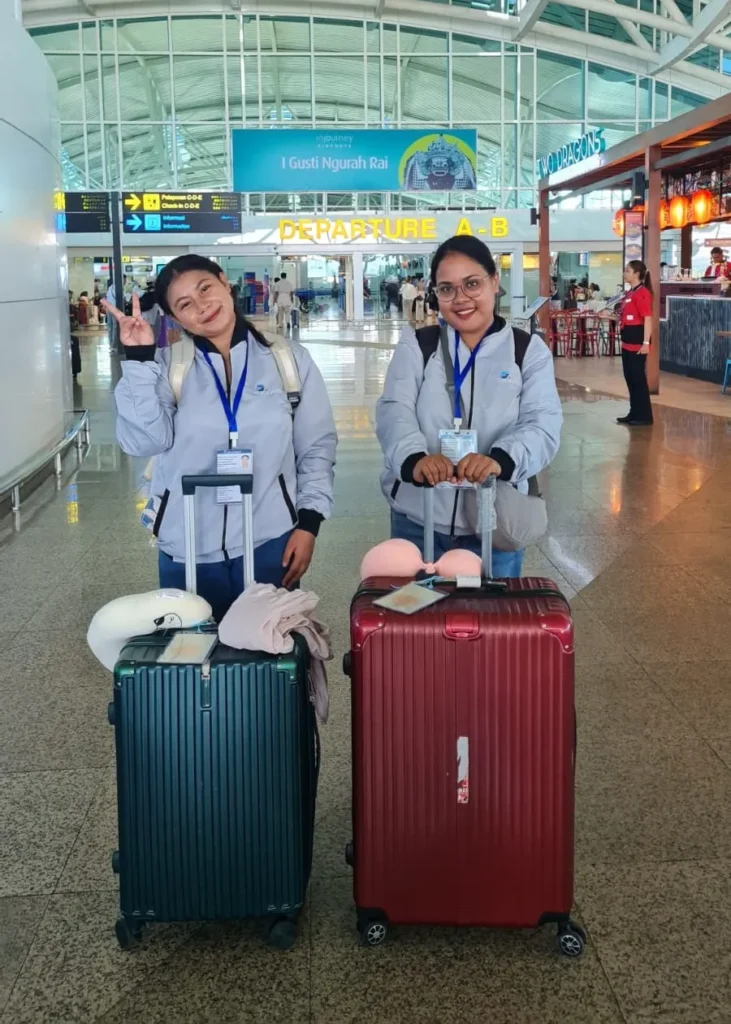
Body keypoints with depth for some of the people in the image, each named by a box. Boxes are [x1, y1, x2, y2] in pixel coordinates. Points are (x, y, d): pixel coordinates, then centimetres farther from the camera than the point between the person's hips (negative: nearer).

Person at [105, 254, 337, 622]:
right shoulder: (167, 366, 0)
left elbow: (317, 447, 4)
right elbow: (144, 442, -14)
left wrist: (308, 522, -3)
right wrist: (138, 359, -18)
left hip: (269, 543, 0)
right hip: (187, 550, 0)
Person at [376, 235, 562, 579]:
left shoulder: (529, 351, 2)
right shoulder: (416, 344, 3)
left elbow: (543, 424, -10)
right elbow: (394, 411, -10)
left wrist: (500, 459, -33)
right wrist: (415, 458, -33)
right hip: (418, 521, 0)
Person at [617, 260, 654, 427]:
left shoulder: (642, 293, -14)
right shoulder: (629, 293, 15)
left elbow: (648, 319, -19)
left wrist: (646, 342, -23)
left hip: (637, 342, -10)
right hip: (628, 341, 10)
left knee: (638, 378, -5)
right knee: (630, 378, 13)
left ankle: (644, 416, 1)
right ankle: (634, 413, 21)